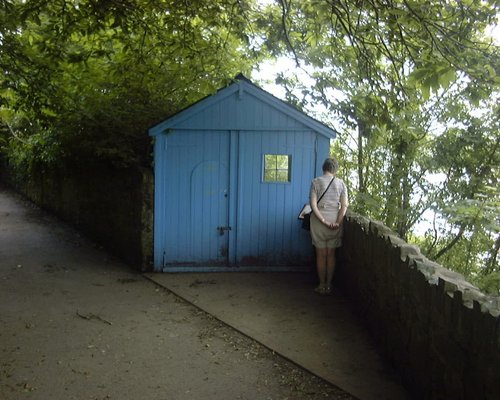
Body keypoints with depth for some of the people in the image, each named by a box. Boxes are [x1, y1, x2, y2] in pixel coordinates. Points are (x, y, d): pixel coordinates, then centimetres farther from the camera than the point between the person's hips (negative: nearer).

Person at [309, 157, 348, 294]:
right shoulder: (341, 183, 2)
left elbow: (313, 204, -13)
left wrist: (323, 221, -13)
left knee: (321, 255, 7)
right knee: (331, 255, 10)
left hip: (319, 221, -2)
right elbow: (344, 206, -7)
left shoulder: (316, 182, -3)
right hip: (335, 222, 2)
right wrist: (337, 223, -11)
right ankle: (329, 285, 16)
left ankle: (322, 286, 13)